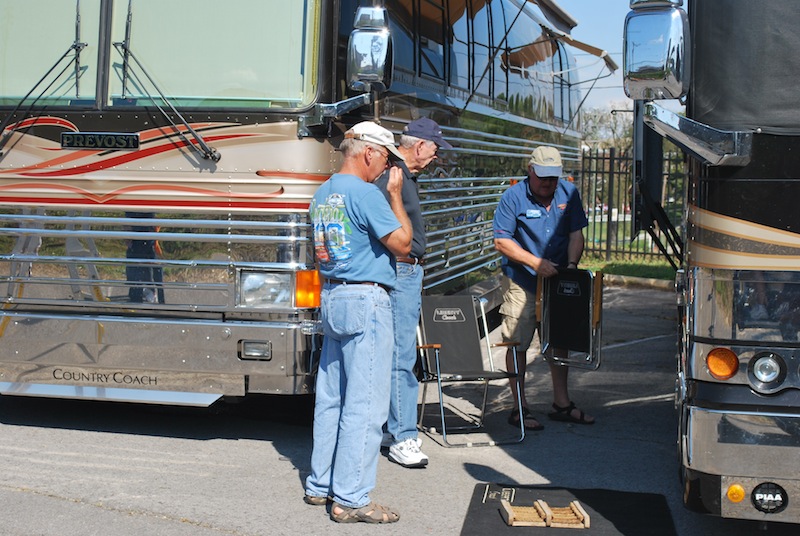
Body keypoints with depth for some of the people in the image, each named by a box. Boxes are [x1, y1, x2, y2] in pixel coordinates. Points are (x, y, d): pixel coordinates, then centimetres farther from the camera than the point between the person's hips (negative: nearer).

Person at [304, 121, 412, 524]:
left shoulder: (322, 194, 15)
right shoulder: (365, 193, -14)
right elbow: (402, 243, -12)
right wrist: (396, 194, -2)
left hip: (331, 298, 9)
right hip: (366, 300, -9)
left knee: (330, 397, 14)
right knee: (364, 403, -6)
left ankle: (320, 485, 22)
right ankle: (351, 499, -4)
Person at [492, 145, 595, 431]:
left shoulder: (569, 193, 4)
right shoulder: (513, 197, -10)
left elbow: (575, 234, 7)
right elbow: (502, 241, -12)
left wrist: (571, 265, -9)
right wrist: (535, 263, -19)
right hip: (521, 283, -5)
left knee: (560, 341, 11)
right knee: (518, 343, -3)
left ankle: (561, 403, 24)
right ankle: (520, 408, 7)